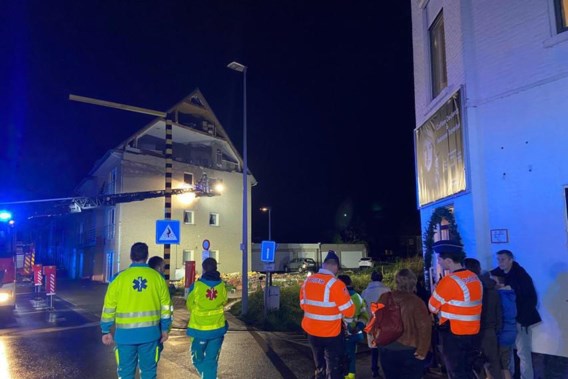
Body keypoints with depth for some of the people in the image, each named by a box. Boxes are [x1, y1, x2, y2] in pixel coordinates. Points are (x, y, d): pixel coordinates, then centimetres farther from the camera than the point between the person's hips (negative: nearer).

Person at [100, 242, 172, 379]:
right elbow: (165, 306, 3)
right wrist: (165, 329, 12)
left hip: (126, 333, -1)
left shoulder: (120, 278, -5)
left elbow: (109, 307, -2)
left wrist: (106, 331, 8)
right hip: (150, 332, 1)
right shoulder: (157, 277, -2)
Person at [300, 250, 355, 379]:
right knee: (333, 368, 11)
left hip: (312, 332, 6)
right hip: (331, 334, -5)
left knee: (319, 367, 24)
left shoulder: (307, 281, -3)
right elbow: (349, 311, -17)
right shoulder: (335, 284, -22)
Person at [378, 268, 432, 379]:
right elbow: (424, 327, -20)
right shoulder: (416, 301, -15)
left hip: (386, 349, 4)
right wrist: (422, 351, -10)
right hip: (409, 351, -4)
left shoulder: (384, 298, -3)